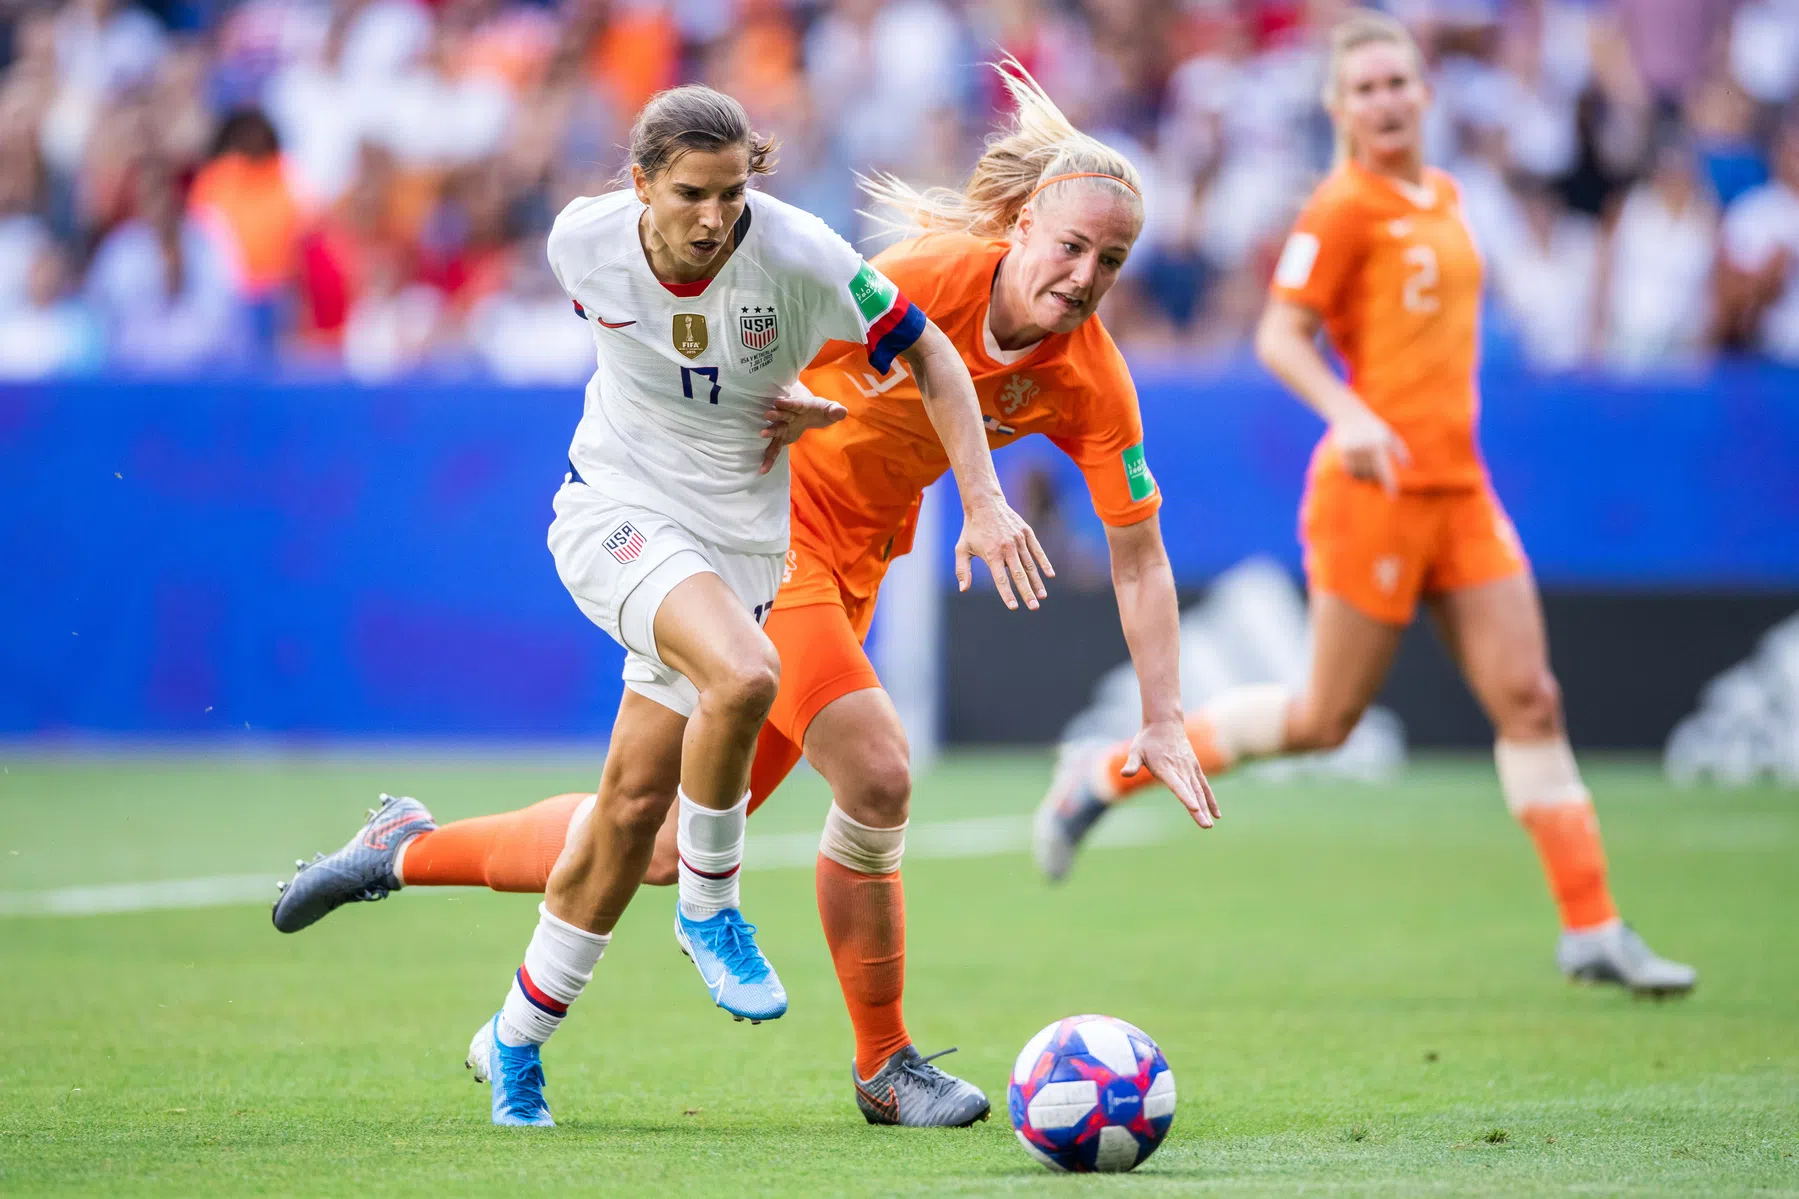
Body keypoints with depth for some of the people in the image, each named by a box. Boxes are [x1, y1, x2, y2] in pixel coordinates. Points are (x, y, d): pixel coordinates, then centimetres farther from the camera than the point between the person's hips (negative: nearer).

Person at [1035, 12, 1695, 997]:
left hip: (1459, 486, 7)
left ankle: (1591, 933, 1)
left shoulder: (1443, 197, 15)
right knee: (1326, 718, -1)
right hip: (1378, 484, -7)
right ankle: (1108, 774, 15)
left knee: (1528, 699, -1)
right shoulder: (1344, 207, -9)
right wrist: (1349, 416, -29)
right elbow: (1278, 337, -14)